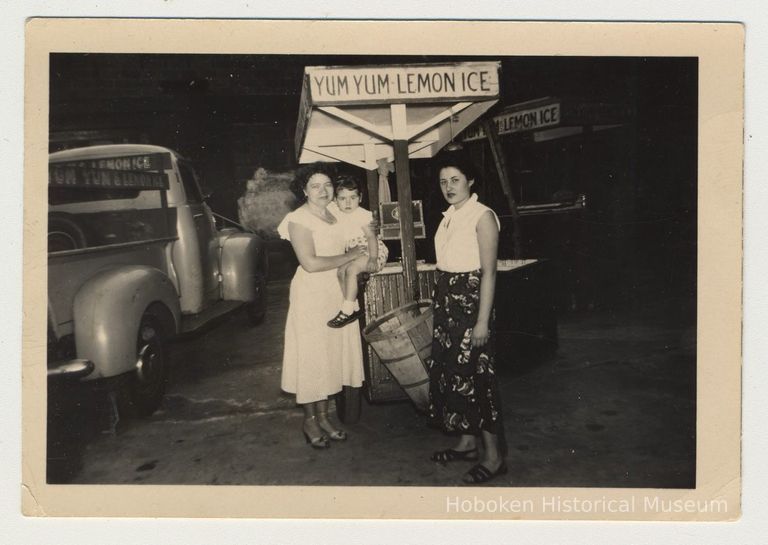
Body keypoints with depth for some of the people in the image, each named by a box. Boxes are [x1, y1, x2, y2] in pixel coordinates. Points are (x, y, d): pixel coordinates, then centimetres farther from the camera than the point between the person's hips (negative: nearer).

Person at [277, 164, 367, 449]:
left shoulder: (333, 216, 10)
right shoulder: (299, 219, -12)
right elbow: (310, 263, -22)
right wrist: (348, 256, -15)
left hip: (337, 294, 7)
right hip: (311, 295, -7)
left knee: (330, 355, 12)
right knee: (310, 357, 2)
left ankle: (323, 416, 24)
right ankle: (310, 421, 16)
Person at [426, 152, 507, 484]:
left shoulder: (482, 216, -13)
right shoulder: (449, 216, 11)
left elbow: (488, 272, -16)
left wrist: (483, 321, -19)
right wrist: (439, 305, 15)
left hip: (471, 301, -8)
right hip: (447, 302, 9)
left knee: (475, 375, -3)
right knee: (451, 371, 14)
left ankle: (494, 456, 9)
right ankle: (467, 443, 28)